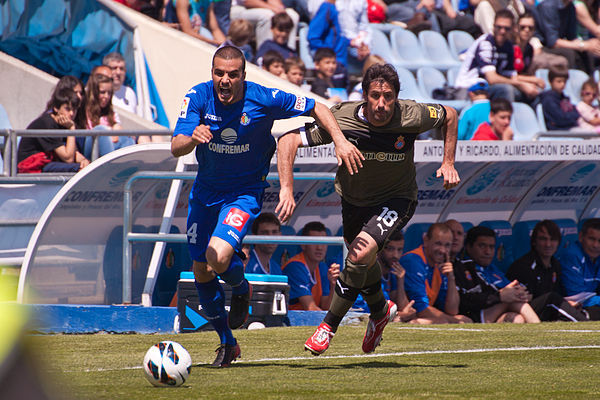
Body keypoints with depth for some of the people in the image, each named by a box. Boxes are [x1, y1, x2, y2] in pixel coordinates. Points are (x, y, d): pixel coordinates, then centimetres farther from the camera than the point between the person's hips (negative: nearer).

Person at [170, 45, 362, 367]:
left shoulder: (264, 99, -20)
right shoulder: (198, 98, -15)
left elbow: (316, 108, -7)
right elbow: (175, 148, -23)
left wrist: (340, 141, -20)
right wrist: (193, 138, -46)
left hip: (245, 192, -4)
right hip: (205, 191, 4)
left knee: (219, 257, -26)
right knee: (201, 269, 9)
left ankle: (241, 289, 11)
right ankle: (227, 343, 29)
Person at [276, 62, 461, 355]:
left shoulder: (411, 116, -27)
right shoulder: (342, 119, -29)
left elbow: (449, 115, -4)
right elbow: (288, 140, -25)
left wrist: (448, 163, -7)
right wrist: (287, 188, -36)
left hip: (396, 199, -3)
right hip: (353, 198, 3)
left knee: (361, 253, -26)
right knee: (361, 258, 21)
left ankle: (329, 325, -11)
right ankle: (380, 310, 54)